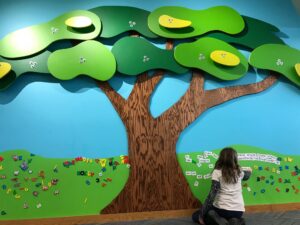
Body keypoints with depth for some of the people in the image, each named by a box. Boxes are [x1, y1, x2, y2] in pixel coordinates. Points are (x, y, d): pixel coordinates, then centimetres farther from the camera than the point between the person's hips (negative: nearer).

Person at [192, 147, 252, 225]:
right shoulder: (239, 171, 4)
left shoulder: (217, 172, -10)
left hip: (222, 209, -4)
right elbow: (247, 175, 29)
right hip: (239, 211, 4)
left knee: (196, 215, 17)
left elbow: (212, 194, -15)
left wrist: (202, 215, -10)